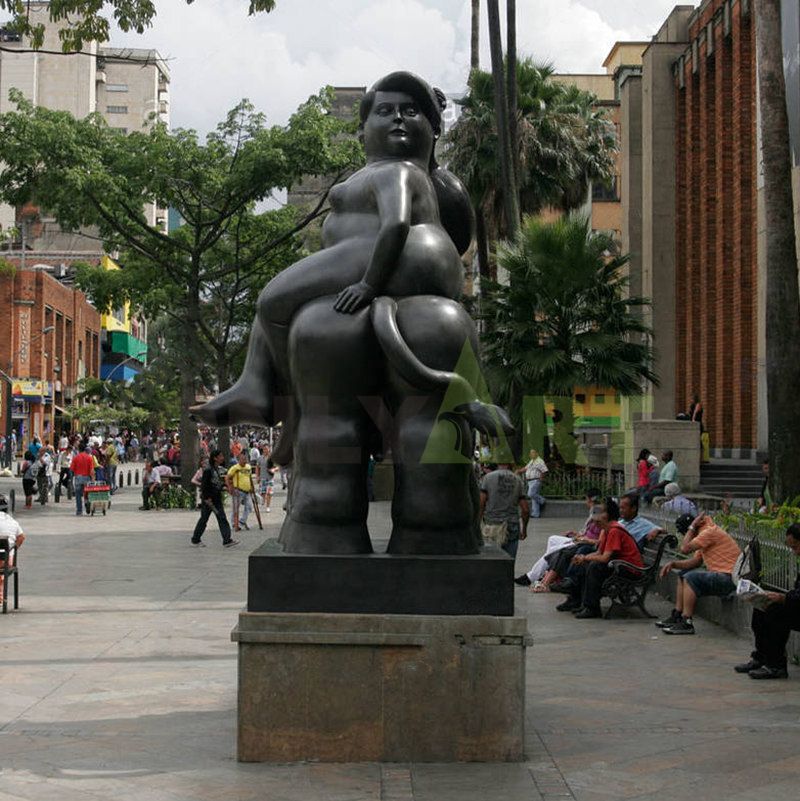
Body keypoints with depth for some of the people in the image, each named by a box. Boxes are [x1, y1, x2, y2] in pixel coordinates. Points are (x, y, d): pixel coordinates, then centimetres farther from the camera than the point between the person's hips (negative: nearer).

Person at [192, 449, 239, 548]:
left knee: (222, 519, 0)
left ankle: (227, 540, -5)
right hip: (208, 499, -8)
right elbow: (204, 485, -18)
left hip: (216, 499, 8)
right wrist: (207, 498, -19)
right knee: (204, 519, 4)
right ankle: (195, 540, 19)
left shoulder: (217, 469, 10)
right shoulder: (208, 470, -16)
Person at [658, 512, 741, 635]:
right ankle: (677, 616, 13)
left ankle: (686, 623, -21)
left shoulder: (709, 532, -16)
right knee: (683, 575, 16)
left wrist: (692, 527, -11)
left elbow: (685, 548, -22)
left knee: (691, 578, -23)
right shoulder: (705, 533, 17)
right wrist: (673, 563, 5)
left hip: (729, 578, -11)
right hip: (720, 576, 11)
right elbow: (695, 561, 17)